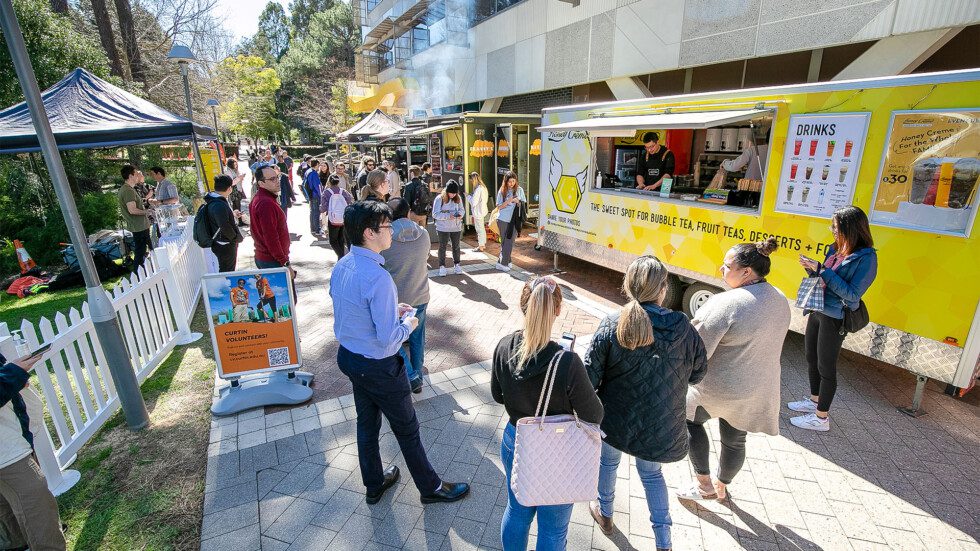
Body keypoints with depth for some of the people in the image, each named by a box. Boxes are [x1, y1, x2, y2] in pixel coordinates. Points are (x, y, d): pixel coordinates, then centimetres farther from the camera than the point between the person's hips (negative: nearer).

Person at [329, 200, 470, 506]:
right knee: (407, 428, 12)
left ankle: (374, 485, 46)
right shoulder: (377, 277, -31)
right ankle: (431, 487, 34)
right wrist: (408, 323, -9)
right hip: (378, 366, -8)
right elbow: (389, 338, -28)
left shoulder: (341, 266, -3)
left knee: (366, 423, 24)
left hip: (348, 356, 8)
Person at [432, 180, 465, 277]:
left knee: (456, 246, 13)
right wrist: (448, 216, -25)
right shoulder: (439, 199, -11)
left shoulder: (458, 198, 0)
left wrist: (460, 214, -13)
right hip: (443, 228, -3)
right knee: (442, 247, 6)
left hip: (456, 227, 3)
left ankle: (456, 264, 28)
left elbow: (462, 209, 11)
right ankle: (442, 266, 17)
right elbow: (435, 214, -14)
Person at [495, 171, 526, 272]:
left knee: (509, 242, 2)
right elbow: (499, 207, -3)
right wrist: (508, 201, -19)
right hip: (503, 220, -1)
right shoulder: (502, 191, -1)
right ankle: (502, 263, 9)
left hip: (514, 220, 1)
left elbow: (524, 204, 7)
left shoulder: (519, 190, 3)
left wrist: (518, 202, -15)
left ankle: (505, 262, 11)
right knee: (504, 242, 2)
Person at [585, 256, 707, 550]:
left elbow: (591, 375, -16)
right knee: (651, 472, 27)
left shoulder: (611, 325, -21)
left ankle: (604, 513, 51)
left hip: (616, 418, -1)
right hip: (661, 425, 1)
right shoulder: (682, 327, -18)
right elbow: (697, 372, -4)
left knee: (608, 461, 28)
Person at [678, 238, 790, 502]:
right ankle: (722, 487, 48)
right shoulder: (780, 300, -3)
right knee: (735, 440, 25)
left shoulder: (726, 303, -30)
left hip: (718, 389, -7)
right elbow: (765, 343, 10)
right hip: (759, 390, 7)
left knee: (690, 418, 21)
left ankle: (705, 485, 28)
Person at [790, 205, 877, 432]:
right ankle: (814, 400, 39)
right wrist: (813, 268, -4)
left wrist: (822, 270, -23)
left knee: (826, 366, 3)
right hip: (817, 311, 8)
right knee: (812, 359, 20)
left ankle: (821, 418, 16)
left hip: (834, 318, -8)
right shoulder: (836, 249, 6)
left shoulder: (866, 257, -16)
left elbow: (852, 294, -21)